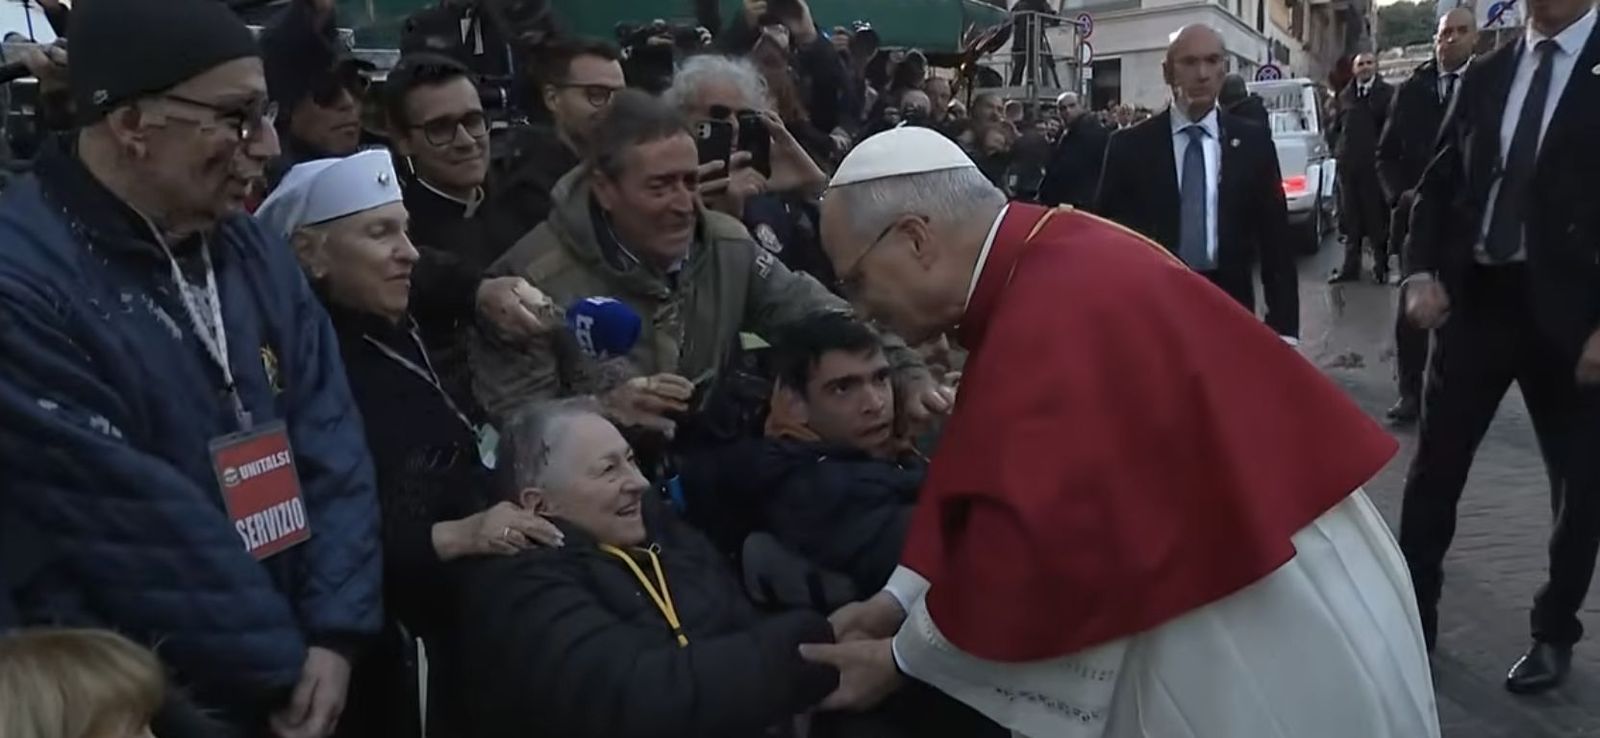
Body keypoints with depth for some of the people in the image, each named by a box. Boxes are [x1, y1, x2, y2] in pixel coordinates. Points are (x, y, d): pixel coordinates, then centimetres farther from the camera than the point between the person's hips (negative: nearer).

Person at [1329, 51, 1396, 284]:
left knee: (1378, 216, 0)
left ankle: (1381, 267, 7)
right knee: (1350, 218, 8)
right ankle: (1350, 267, 13)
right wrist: (1339, 147, 8)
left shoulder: (1387, 93, -2)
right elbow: (1335, 127, 19)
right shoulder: (1345, 95, 12)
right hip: (1348, 166, 4)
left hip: (1375, 165, -4)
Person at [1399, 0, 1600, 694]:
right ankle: (1412, 613, 22)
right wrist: (1423, 273, -1)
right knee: (1433, 465, 8)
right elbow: (1439, 182, 13)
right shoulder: (1484, 75, 7)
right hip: (1474, 296, 4)